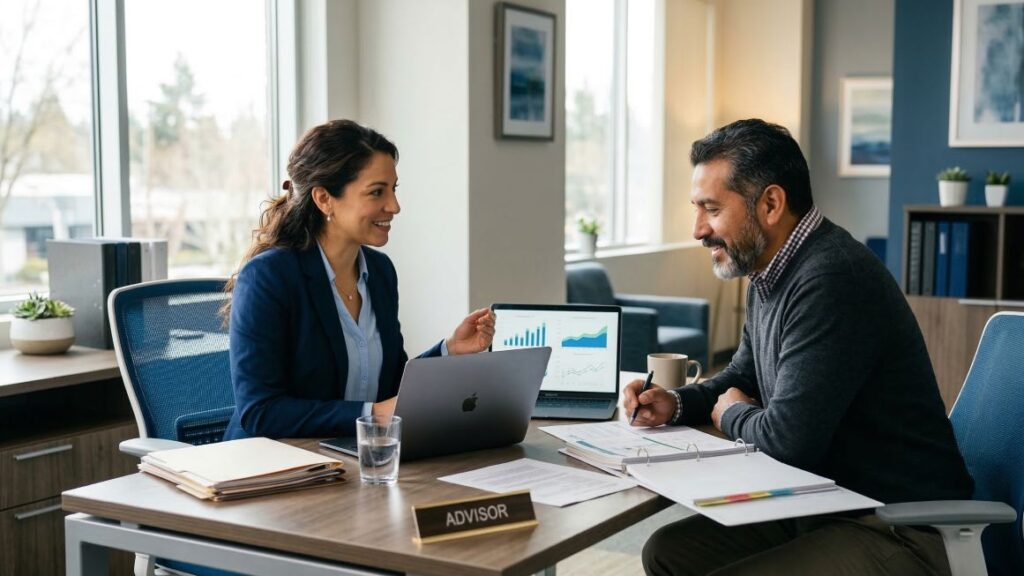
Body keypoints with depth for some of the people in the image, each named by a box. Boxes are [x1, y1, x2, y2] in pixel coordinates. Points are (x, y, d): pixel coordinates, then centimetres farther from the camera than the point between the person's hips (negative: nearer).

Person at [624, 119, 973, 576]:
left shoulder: (831, 280, -24)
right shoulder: (771, 274, 9)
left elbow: (787, 438, -26)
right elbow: (744, 375, 25)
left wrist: (730, 414, -4)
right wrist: (678, 404, 5)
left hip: (900, 533, -10)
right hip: (827, 505, 10)